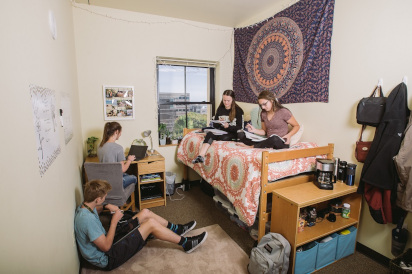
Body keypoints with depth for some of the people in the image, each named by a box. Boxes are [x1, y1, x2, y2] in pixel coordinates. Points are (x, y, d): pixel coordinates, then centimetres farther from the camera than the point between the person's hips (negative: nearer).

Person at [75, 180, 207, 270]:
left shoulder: (84, 207, -5)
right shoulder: (87, 219, -34)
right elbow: (106, 246, -30)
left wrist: (105, 206, 2)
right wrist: (114, 221, -23)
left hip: (106, 240, 10)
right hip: (108, 260, -9)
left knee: (145, 213, 2)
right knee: (151, 223, -18)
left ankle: (177, 229, 18)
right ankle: (186, 244, -1)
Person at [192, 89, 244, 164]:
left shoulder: (238, 110, 0)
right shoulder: (220, 109, 13)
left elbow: (240, 128, -4)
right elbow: (214, 125, 15)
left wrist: (228, 126, -21)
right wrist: (218, 122, -8)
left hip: (232, 134, -3)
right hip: (221, 131, 4)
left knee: (223, 137, -36)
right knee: (209, 134, -28)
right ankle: (201, 156, -43)